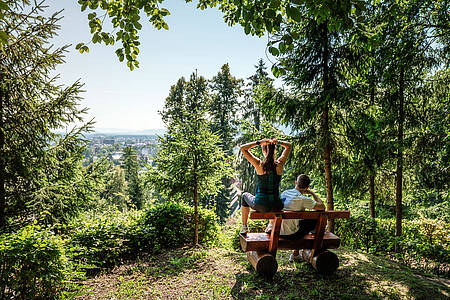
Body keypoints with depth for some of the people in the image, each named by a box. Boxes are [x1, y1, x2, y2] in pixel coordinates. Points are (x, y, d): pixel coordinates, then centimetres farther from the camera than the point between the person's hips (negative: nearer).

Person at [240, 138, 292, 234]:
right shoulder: (280, 164, -7)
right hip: (276, 207, 3)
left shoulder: (259, 164, -14)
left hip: (260, 205, -2)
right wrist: (278, 142, -10)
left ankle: (244, 227, 36)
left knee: (245, 196, 32)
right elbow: (289, 146, 9)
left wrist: (259, 142, -15)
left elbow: (243, 148, -6)